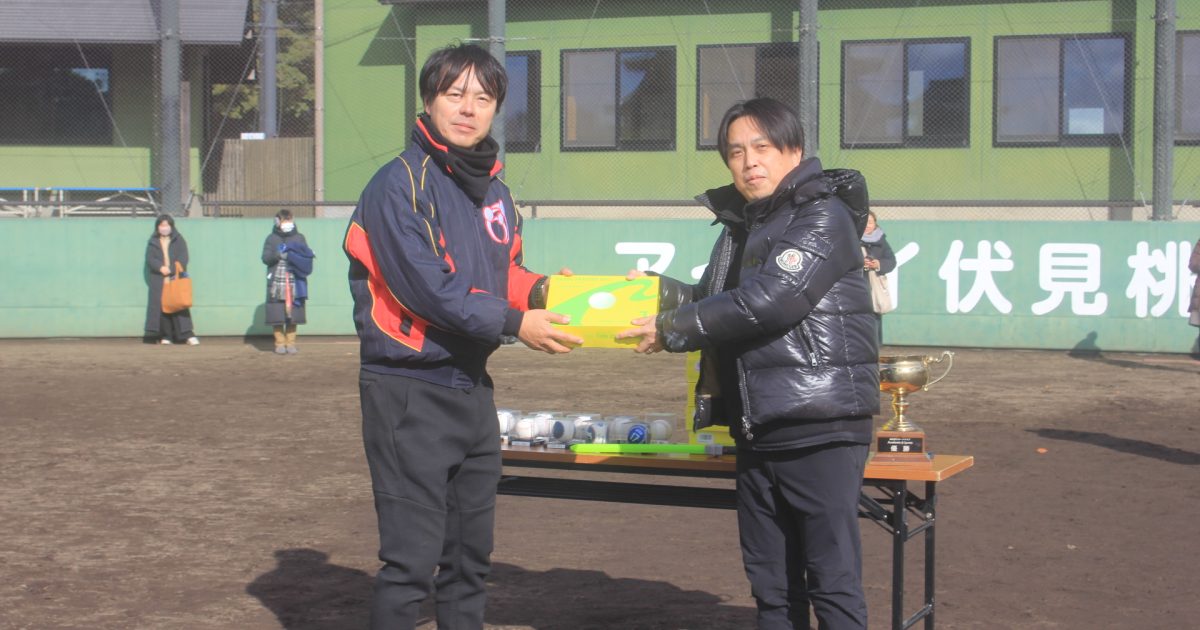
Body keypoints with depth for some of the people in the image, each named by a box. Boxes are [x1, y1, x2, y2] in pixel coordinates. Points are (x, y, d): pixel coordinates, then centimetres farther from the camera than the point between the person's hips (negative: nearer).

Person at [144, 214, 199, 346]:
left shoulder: (178, 240, 9)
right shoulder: (153, 242, 13)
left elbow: (183, 258, 0)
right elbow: (149, 258, 3)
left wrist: (171, 271, -14)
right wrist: (161, 268, -16)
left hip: (176, 278, -1)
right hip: (158, 279, 1)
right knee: (162, 307, -5)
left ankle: (187, 335, -13)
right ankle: (166, 336, -3)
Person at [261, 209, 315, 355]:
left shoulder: (299, 238, 11)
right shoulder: (271, 238, 8)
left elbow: (307, 257, 7)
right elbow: (265, 258, 1)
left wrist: (294, 255, -10)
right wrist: (278, 254, -16)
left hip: (295, 283, 1)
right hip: (276, 283, -1)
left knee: (293, 314, -1)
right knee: (277, 315, -3)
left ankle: (290, 343, 7)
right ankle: (279, 343, 6)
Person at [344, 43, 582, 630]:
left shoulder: (493, 189, 13)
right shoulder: (400, 183, -12)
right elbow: (426, 286, -19)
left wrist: (539, 290, -4)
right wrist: (514, 323, -21)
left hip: (471, 387, 8)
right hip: (410, 390, -8)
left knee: (471, 550, 15)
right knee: (412, 558, -8)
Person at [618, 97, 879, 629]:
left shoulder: (824, 216, -9)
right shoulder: (740, 225, 18)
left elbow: (769, 301, -19)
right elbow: (712, 302, 23)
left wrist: (671, 329, -12)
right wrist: (660, 290, 3)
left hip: (820, 429, -8)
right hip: (757, 432, 8)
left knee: (832, 584, -5)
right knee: (772, 586, 13)